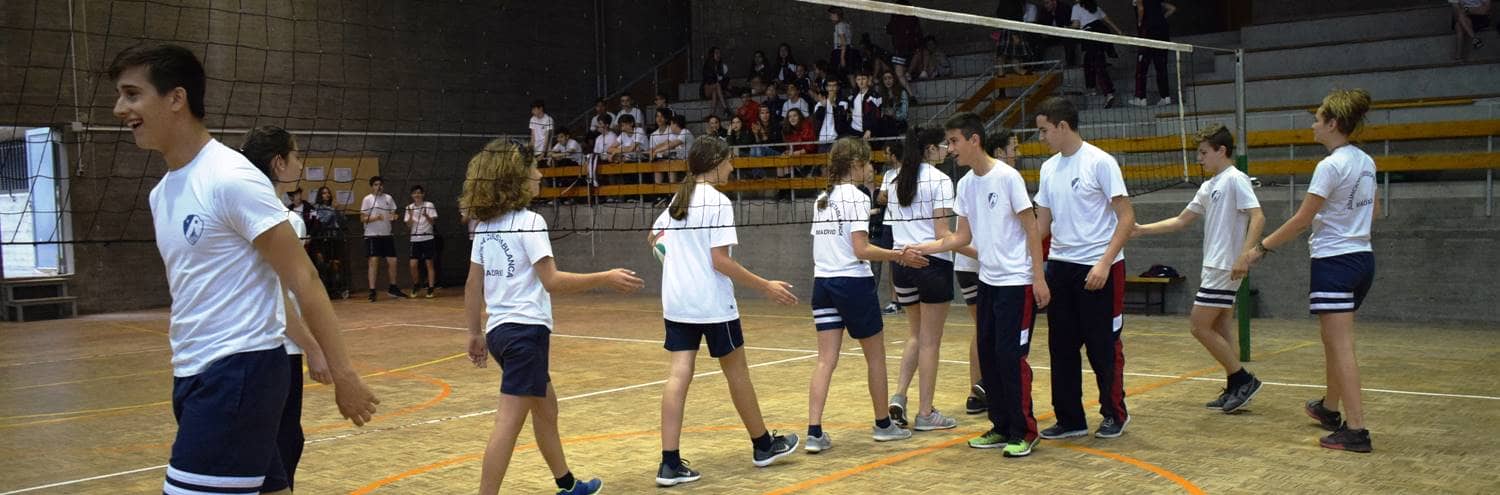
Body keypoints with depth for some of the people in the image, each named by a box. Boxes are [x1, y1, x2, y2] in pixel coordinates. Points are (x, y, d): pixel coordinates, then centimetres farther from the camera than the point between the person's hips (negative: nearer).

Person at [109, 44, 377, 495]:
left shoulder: (231, 178, -14)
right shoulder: (162, 193, 12)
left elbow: (302, 279, -16)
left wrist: (343, 374, -17)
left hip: (240, 372, -8)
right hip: (195, 376, 8)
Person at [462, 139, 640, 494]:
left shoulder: (486, 225, 9)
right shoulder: (529, 221, -13)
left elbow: (473, 285, 12)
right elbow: (552, 281, -19)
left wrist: (475, 332, 19)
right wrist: (606, 279, -16)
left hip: (499, 329, 9)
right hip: (525, 330, -9)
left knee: (545, 406, 22)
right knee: (509, 421, -8)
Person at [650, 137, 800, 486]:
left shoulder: (678, 200, 10)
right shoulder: (718, 201, -13)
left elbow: (654, 238, 23)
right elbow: (720, 261, -17)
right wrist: (766, 287, -14)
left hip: (676, 301, 6)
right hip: (712, 302, -6)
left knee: (679, 375, 1)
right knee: (736, 371, 9)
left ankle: (670, 463, -5)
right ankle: (763, 445, 26)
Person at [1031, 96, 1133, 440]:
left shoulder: (1100, 162, -11)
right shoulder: (1049, 167, 9)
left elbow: (1126, 218, -12)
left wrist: (1104, 263, -20)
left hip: (1098, 269, -6)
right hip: (1059, 266, 6)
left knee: (1103, 347, 3)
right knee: (1061, 347, 8)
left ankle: (1115, 414, 20)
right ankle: (1070, 419, 18)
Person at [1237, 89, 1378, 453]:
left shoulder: (1330, 166, -17)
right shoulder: (1365, 162, 9)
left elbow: (1301, 221, -17)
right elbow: (1373, 209, 24)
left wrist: (1258, 250, -11)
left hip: (1334, 262, -9)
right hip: (1362, 257, 9)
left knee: (1340, 347, -7)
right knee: (1335, 343, 22)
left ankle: (1355, 430, -8)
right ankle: (1330, 409, 36)